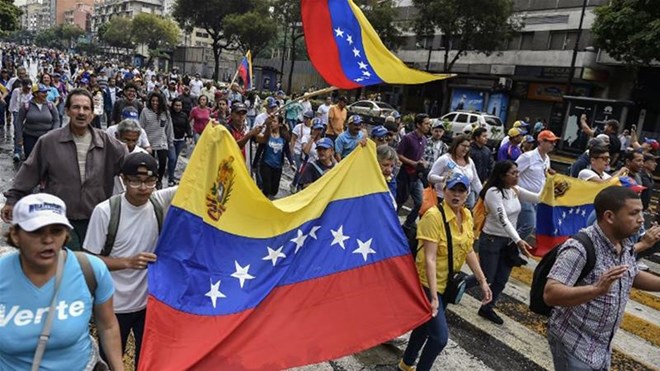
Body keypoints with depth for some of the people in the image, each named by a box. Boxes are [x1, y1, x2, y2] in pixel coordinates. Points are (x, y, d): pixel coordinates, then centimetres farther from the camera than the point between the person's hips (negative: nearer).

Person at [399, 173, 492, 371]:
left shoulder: (467, 216, -1)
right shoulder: (434, 216, -25)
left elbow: (468, 251, 10)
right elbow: (430, 259, -29)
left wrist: (482, 281, 8)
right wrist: (433, 296, -32)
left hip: (448, 282, 8)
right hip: (428, 283, -7)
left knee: (426, 324, 22)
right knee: (440, 335, -10)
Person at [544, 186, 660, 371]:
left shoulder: (625, 244, 0)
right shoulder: (580, 248, -26)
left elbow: (634, 276, 19)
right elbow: (550, 294, -33)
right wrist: (597, 289, -44)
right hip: (574, 345, -8)